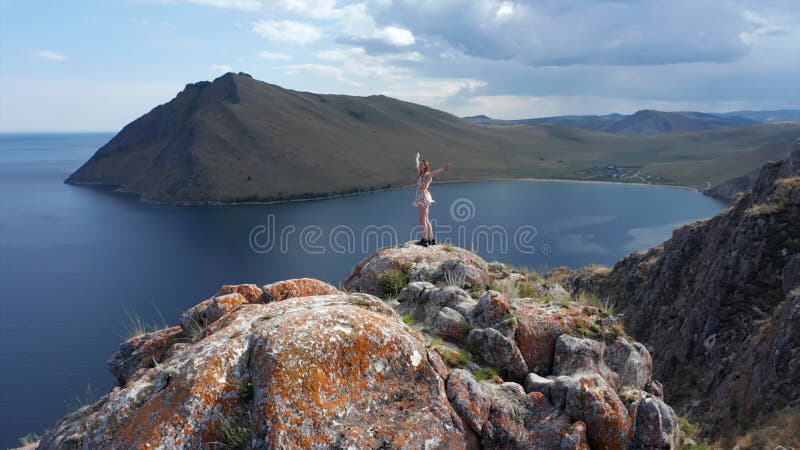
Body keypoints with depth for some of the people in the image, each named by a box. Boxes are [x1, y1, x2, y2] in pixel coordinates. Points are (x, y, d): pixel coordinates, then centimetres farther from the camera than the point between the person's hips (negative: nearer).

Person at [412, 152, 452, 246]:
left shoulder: (427, 175, -11)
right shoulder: (420, 174, 12)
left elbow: (434, 172, -31)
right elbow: (417, 166, 32)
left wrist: (443, 169, -51)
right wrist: (417, 158, 48)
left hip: (424, 197, -9)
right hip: (420, 197, 9)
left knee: (423, 219, -10)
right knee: (426, 220, 11)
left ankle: (424, 239, -11)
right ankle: (431, 239, 15)